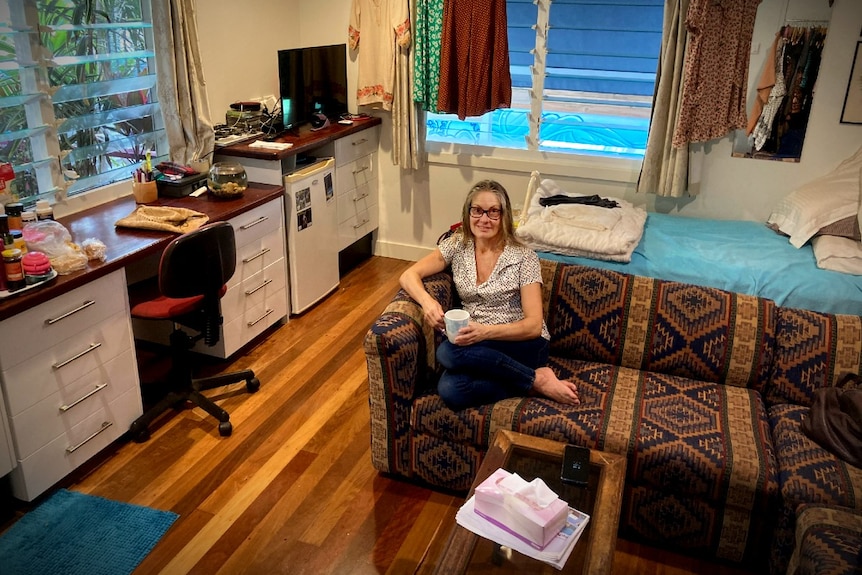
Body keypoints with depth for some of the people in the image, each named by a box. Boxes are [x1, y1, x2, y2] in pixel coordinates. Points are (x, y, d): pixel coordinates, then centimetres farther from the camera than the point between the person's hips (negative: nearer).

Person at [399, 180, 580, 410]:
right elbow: (409, 276, 0)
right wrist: (427, 301, -23)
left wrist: (486, 331, -31)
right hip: (479, 346, 4)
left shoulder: (524, 257, -9)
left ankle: (536, 379, -16)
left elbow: (534, 325, -14)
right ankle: (536, 380, -14)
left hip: (522, 344, -4)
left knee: (448, 352, -32)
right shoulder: (457, 246, 4)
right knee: (450, 390, -31)